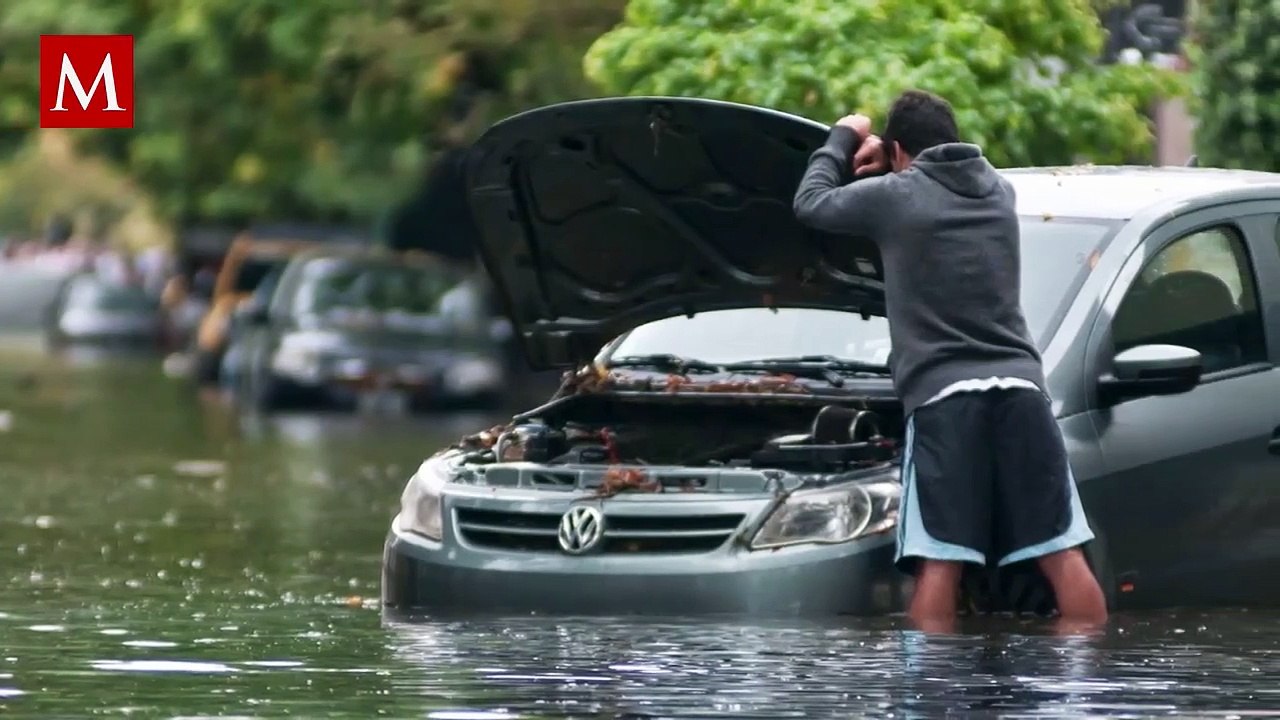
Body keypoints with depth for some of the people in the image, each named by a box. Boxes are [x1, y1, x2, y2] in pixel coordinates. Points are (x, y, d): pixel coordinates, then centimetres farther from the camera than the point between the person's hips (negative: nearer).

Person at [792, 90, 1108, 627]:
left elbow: (811, 203, 19)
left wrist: (842, 139, 33)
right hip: (1018, 387, 4)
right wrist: (885, 161, 37)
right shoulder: (998, 190, 19)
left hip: (943, 395, -4)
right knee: (1062, 554, 1)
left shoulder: (894, 196, 4)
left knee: (939, 564, -7)